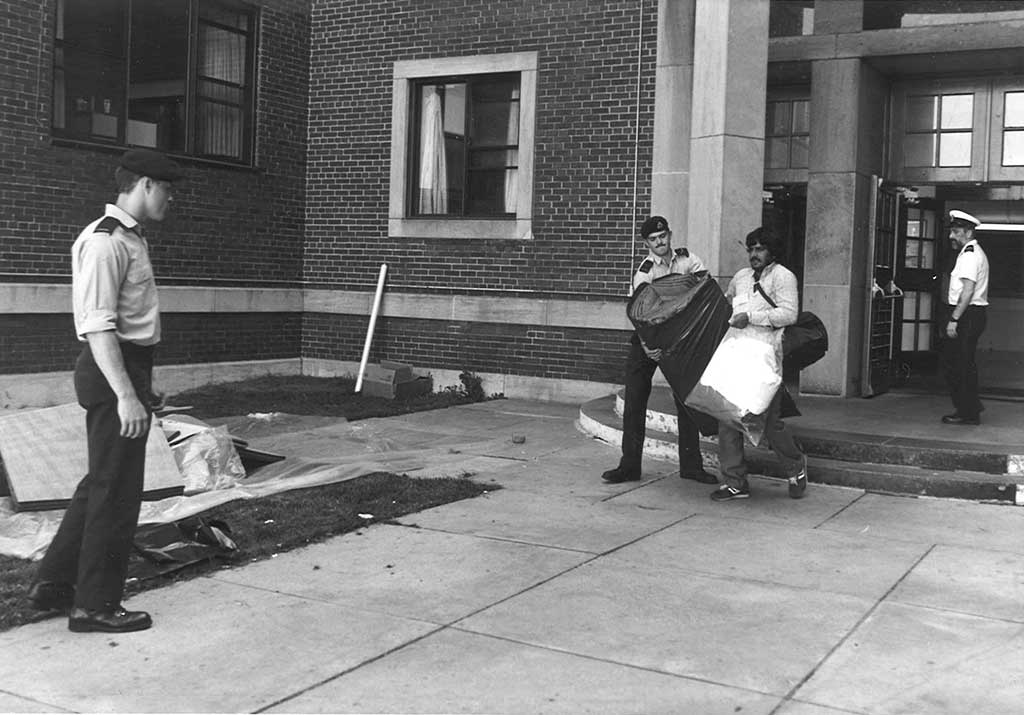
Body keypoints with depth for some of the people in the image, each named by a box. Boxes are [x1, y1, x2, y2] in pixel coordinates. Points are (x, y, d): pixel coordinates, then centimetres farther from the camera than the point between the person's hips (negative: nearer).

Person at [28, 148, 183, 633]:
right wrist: (126, 394, -27)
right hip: (112, 373, -10)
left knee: (101, 483, 17)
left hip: (127, 369, 10)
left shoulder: (131, 238, 16)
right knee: (116, 489, -1)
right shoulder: (105, 242, -16)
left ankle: (53, 584, 28)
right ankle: (95, 605, 11)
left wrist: (142, 385, 23)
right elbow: (97, 326, -23)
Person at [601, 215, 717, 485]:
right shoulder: (644, 271, -14)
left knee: (687, 402, 4)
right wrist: (648, 347, -37)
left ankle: (691, 465, 14)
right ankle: (629, 465, 6)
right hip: (648, 340, -2)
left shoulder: (688, 260, -3)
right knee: (634, 402, -3)